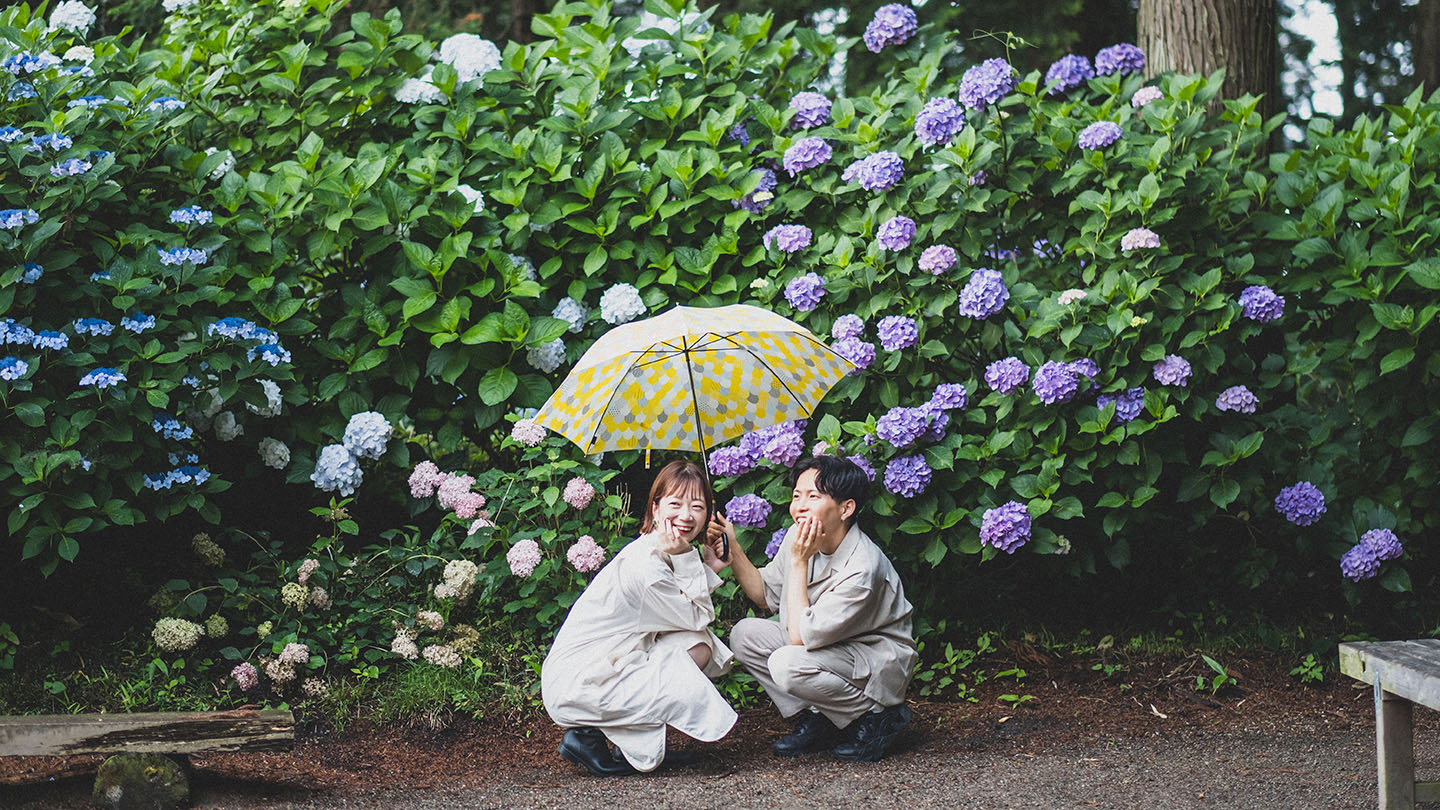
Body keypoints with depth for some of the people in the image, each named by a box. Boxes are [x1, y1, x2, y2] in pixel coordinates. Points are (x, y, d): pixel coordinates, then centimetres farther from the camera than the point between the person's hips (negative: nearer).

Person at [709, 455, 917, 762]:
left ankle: (879, 716, -10)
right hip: (830, 650, 8)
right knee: (745, 635, -4)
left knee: (788, 664, -30)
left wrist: (799, 562, -26)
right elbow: (766, 596, 10)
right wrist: (732, 549, -4)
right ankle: (816, 722, 2)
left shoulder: (862, 569, -30)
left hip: (882, 666, -8)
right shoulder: (798, 538, -6)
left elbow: (800, 636, -29)